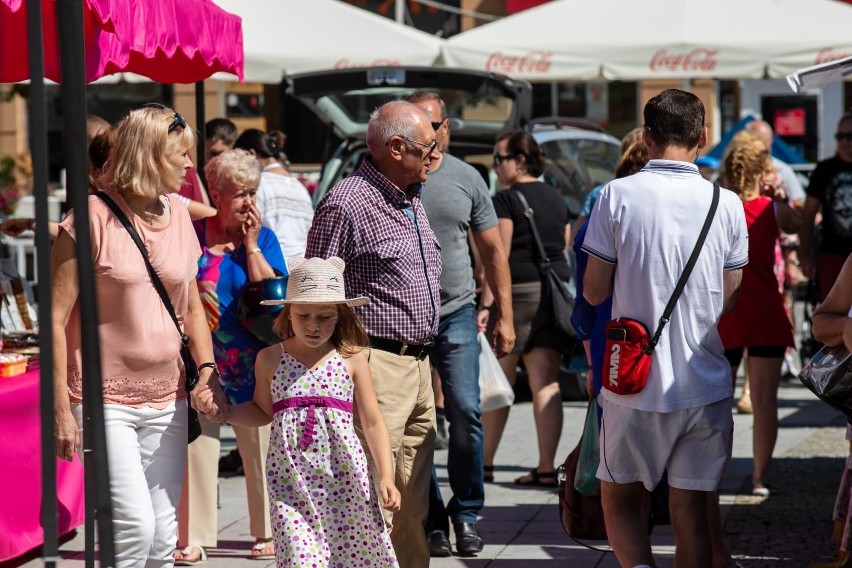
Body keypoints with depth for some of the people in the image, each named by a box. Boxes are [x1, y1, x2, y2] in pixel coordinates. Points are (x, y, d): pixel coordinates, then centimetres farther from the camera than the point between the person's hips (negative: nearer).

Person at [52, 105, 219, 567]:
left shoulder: (178, 215, 9)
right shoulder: (93, 217, -10)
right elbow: (55, 318, -10)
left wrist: (206, 366, 1)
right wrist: (61, 408, -14)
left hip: (166, 401, 6)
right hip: (105, 402, -6)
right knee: (134, 527, -16)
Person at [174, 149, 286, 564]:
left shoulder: (262, 238, 2)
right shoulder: (192, 233, -1)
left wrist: (251, 244, -10)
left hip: (250, 364, 1)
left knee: (258, 449, 9)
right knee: (196, 447, -2)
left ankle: (267, 531, 22)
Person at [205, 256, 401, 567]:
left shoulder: (352, 360, 2)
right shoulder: (270, 360, 6)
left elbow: (373, 423, 4)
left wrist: (386, 477, -3)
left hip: (342, 475, 0)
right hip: (291, 478, 0)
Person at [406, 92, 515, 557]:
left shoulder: (466, 179, 5)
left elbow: (493, 251, 11)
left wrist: (504, 315, 7)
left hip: (455, 314, 1)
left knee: (466, 413, -7)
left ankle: (466, 513, 9)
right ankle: (431, 522, 12)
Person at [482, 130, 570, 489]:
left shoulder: (506, 200, -8)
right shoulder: (556, 199, 15)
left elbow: (499, 257, -14)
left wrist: (486, 304, -15)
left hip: (518, 291, -7)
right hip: (554, 292, 7)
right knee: (547, 383, 2)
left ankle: (484, 462, 14)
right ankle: (546, 468, -3)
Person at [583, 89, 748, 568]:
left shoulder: (618, 196, -7)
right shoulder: (727, 204, -1)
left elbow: (594, 292, -2)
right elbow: (729, 301, 5)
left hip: (634, 384, -1)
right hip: (706, 386, 1)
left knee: (621, 501, 13)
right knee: (694, 514, 8)